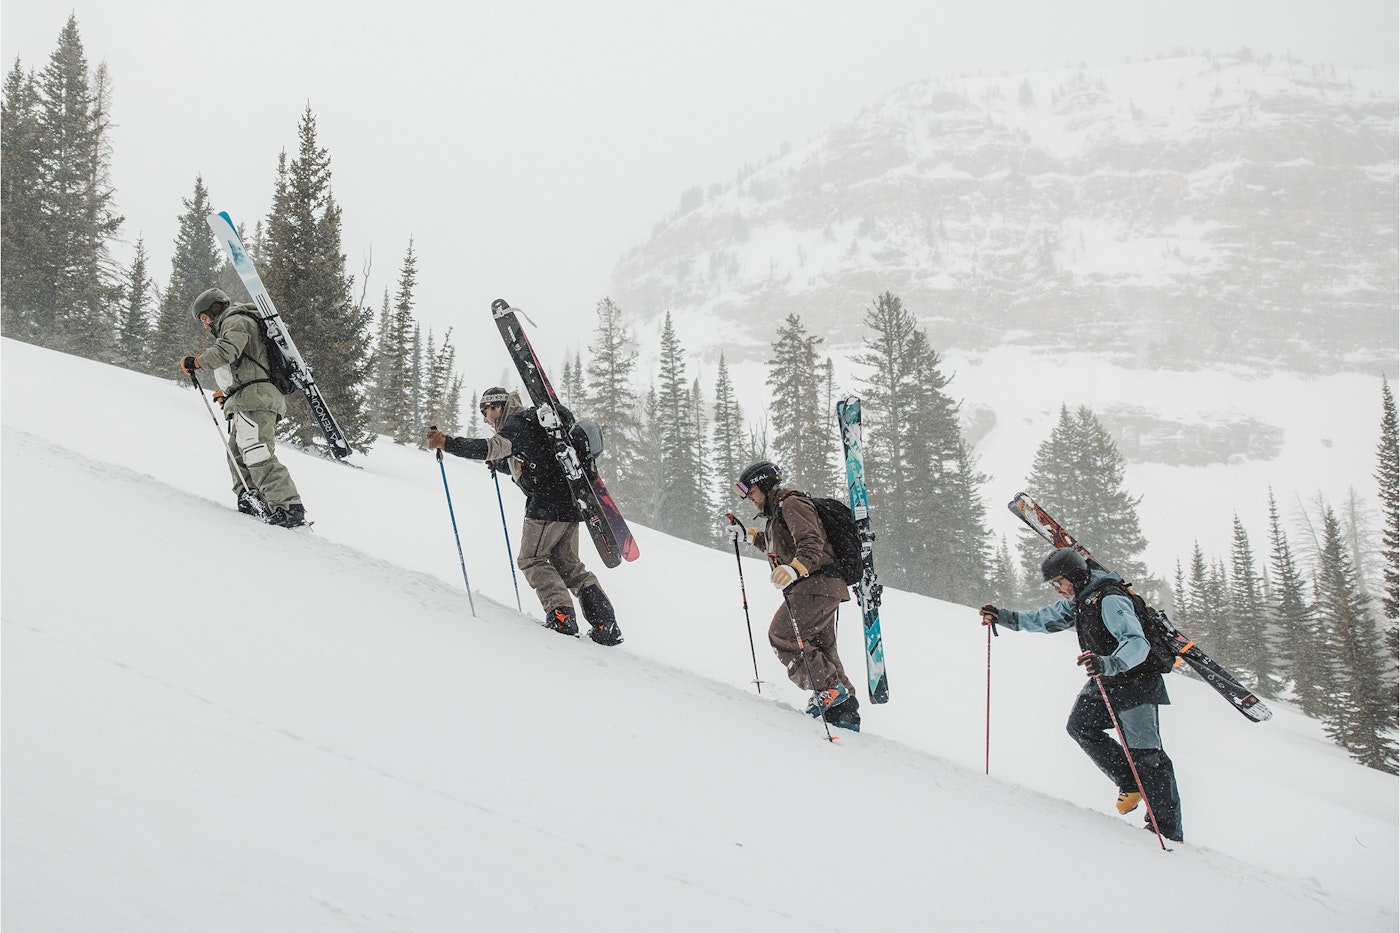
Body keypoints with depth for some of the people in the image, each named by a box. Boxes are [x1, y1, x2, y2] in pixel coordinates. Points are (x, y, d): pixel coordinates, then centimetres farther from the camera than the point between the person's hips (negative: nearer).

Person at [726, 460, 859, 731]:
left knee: (781, 635, -14)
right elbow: (776, 545, 40)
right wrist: (748, 534, 29)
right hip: (824, 587, 11)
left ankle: (830, 690, -14)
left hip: (815, 584, -11)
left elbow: (811, 544, -25)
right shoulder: (777, 511, 22)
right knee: (819, 649, 12)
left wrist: (794, 569, -42)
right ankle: (844, 711, 14)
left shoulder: (792, 505, -10)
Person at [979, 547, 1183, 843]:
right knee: (1080, 725, -6)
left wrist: (1108, 663, -52)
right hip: (1105, 683, 9)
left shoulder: (1110, 600, -25)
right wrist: (1005, 617, 11)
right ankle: (1131, 784, 4)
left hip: (1136, 682, -9)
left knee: (1145, 753, -10)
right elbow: (1046, 618, 21)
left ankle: (1168, 829, -5)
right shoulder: (1077, 600, 4)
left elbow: (1137, 644, -35)